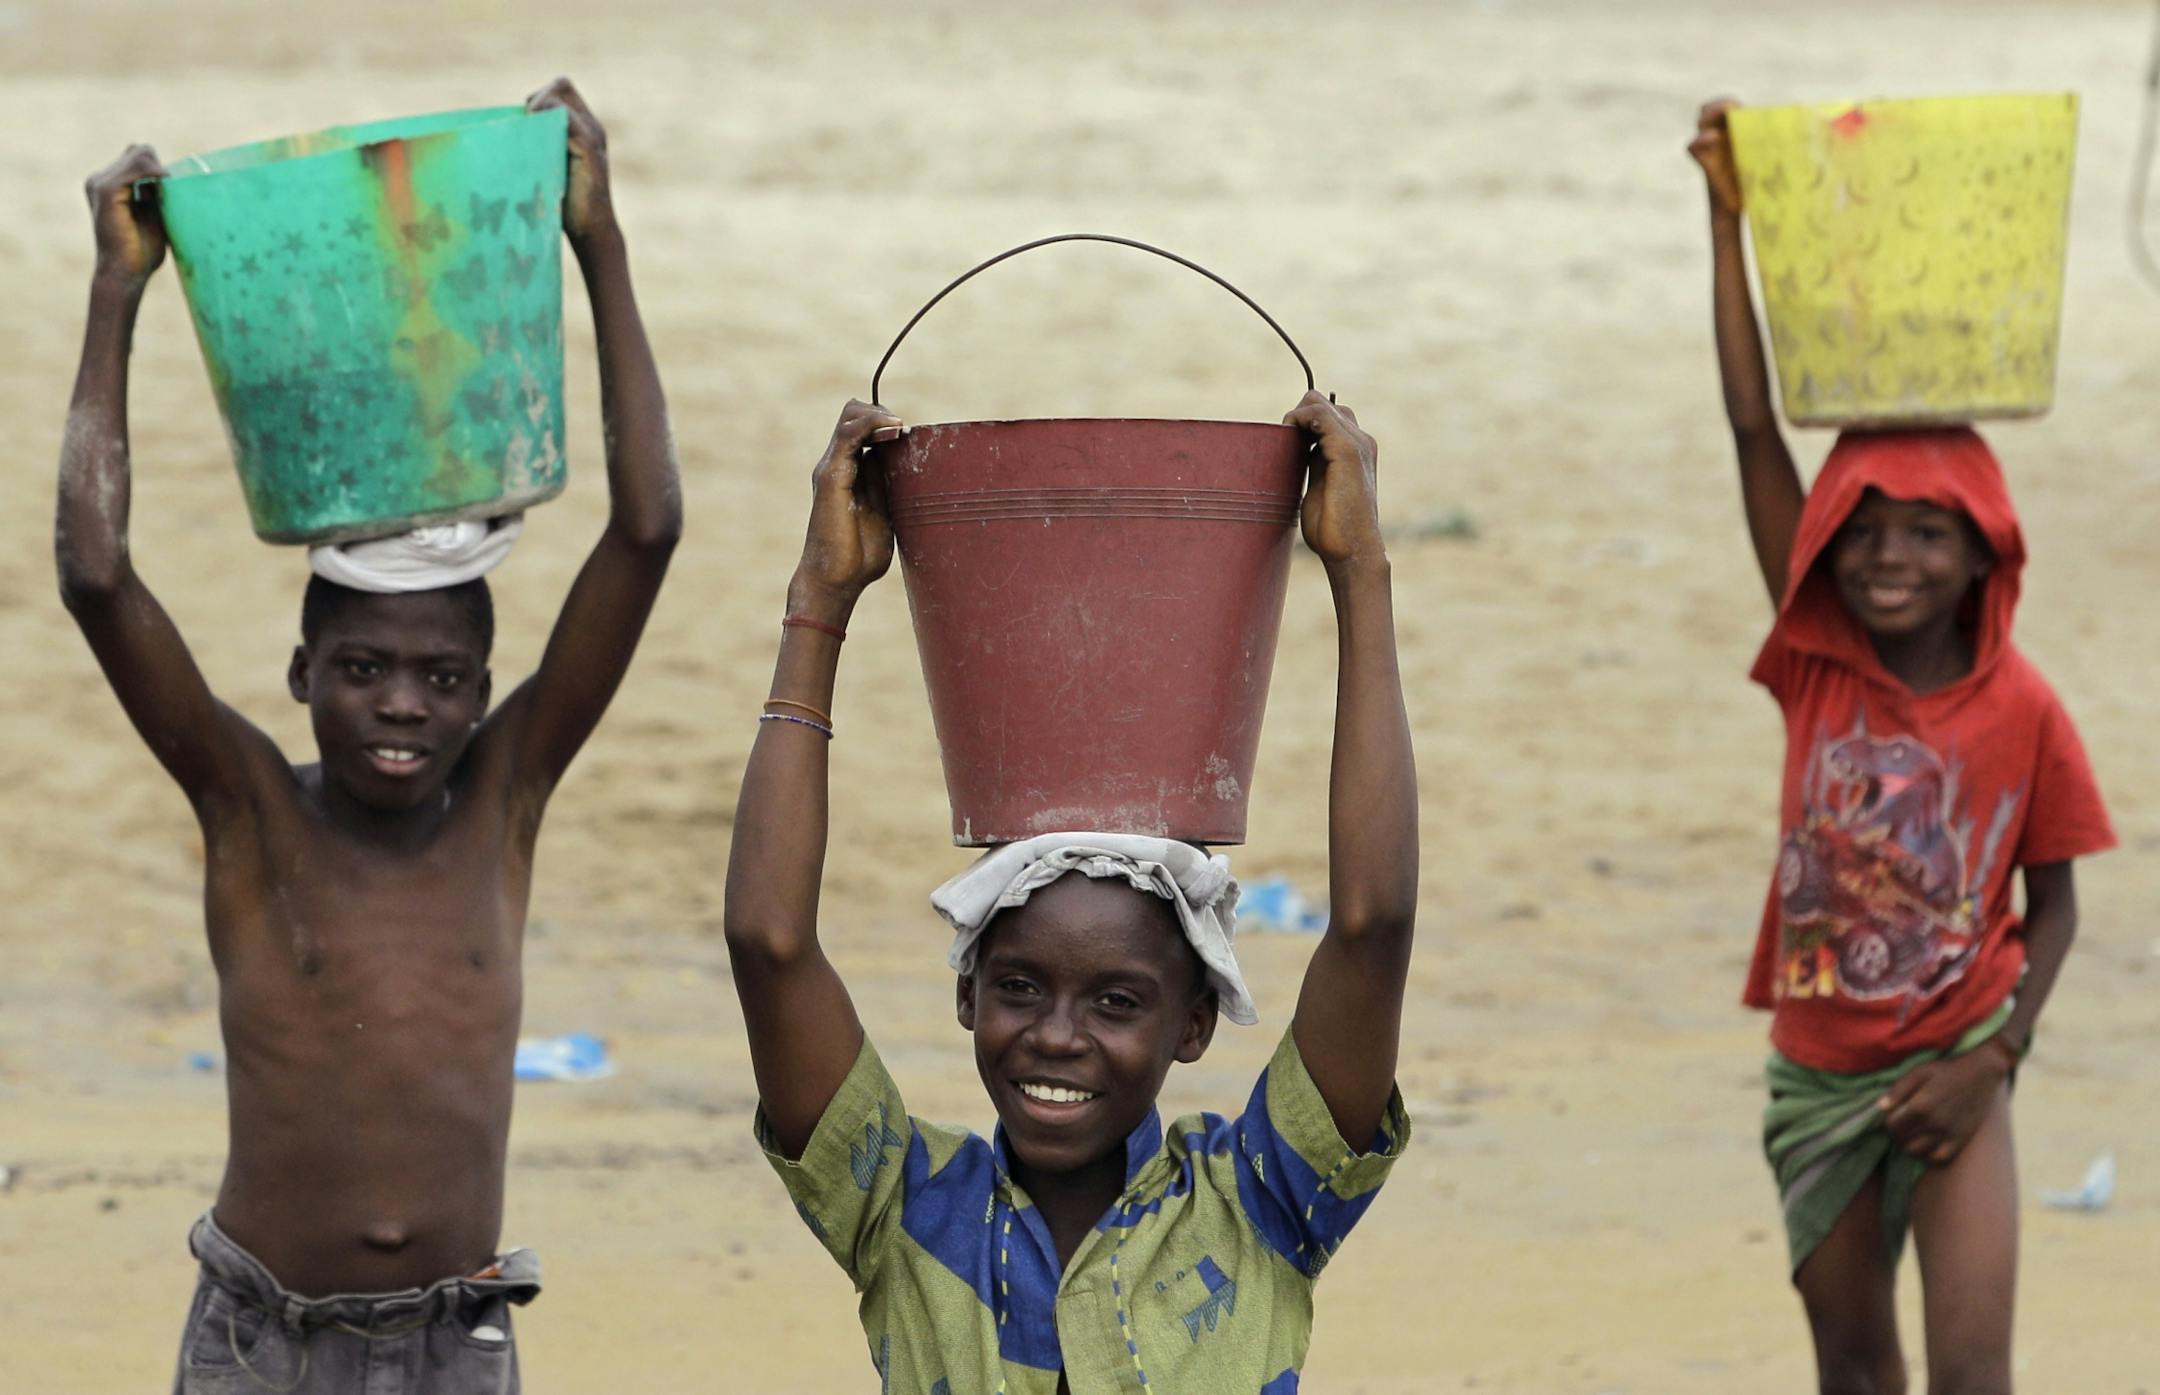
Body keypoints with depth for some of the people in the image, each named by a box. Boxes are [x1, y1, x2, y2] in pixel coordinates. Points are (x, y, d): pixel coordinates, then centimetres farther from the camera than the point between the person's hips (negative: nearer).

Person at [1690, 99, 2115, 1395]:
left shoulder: (2024, 711, -10)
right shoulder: (1819, 665, -6)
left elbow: (2053, 907, 0)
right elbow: (1755, 428, -12)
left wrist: (1995, 1060, -13)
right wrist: (1730, 216, -17)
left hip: (1951, 1066, -3)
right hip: (1820, 1071, 3)